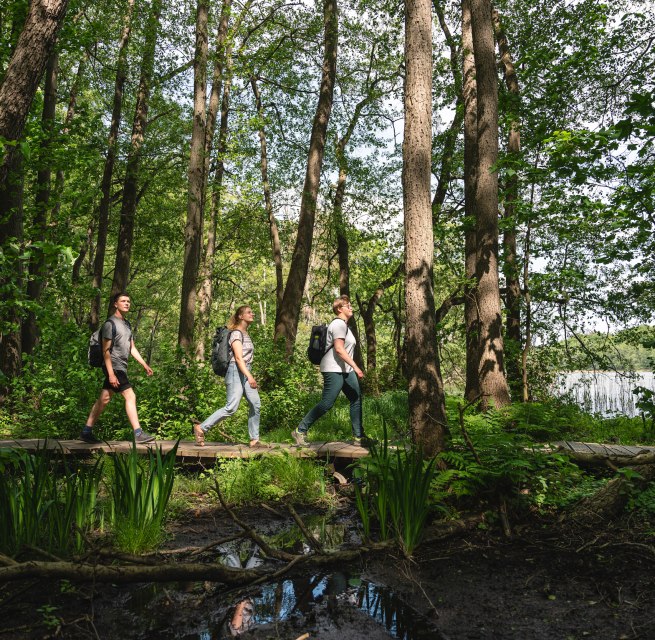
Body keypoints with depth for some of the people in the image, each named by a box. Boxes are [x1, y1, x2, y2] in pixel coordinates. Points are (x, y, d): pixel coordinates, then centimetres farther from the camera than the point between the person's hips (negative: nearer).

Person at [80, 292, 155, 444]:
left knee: (104, 399, 11)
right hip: (114, 367, -9)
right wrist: (111, 374, -20)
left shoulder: (126, 324, 17)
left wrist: (145, 365, 13)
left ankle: (86, 432, 17)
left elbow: (132, 348, 20)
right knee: (130, 397, -10)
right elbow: (106, 350, -14)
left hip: (121, 367, 9)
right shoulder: (110, 323, -10)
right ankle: (138, 434, -8)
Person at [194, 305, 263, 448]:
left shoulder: (246, 334, 19)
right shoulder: (236, 333, -9)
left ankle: (254, 440, 6)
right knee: (231, 407, -13)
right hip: (236, 372, -9)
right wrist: (249, 376, -27)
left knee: (256, 404, 0)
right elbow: (238, 358, -18)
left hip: (245, 372, 9)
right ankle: (201, 428, -2)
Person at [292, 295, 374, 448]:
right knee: (326, 404, -10)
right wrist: (355, 367, -23)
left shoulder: (343, 325, 20)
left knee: (356, 399, 5)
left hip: (344, 370, 11)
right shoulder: (339, 324, -12)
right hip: (334, 370, -10)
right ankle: (300, 431, 0)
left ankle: (359, 437, 8)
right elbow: (339, 349, -22)